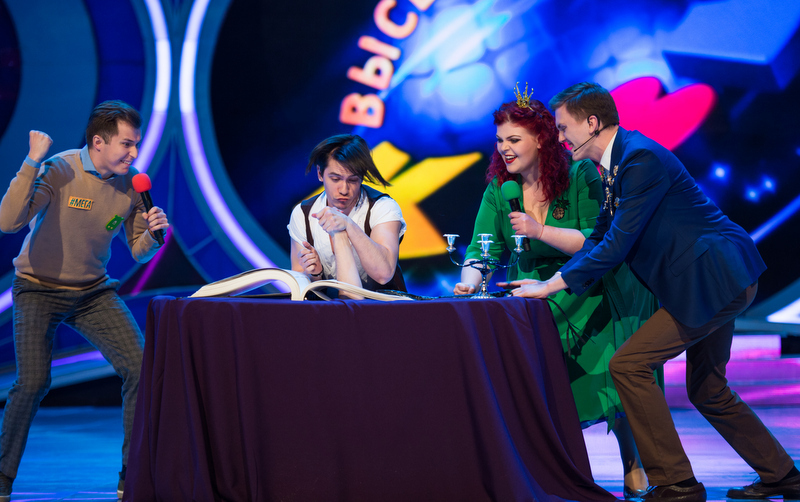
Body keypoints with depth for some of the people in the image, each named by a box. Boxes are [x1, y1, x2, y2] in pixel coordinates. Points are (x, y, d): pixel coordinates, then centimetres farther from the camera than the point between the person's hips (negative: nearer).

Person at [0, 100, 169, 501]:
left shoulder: (131, 183, -5)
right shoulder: (59, 171, -20)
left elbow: (139, 252, 5)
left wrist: (152, 234, -18)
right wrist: (32, 163, -36)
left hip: (93, 292, 5)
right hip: (39, 288, -4)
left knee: (141, 366, -9)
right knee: (33, 381, -18)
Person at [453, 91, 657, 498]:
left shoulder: (580, 176, -15)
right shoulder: (499, 189, -2)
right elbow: (482, 248, -6)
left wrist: (541, 231, -30)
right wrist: (469, 280, -27)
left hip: (592, 298, -4)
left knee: (607, 381, -11)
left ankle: (633, 467, 11)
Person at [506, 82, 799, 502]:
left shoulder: (641, 158, -19)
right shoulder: (618, 163, 12)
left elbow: (616, 245, -21)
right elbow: (600, 238, 16)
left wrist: (553, 285, -16)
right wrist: (555, 279, 4)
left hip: (715, 280, -11)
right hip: (719, 278, 11)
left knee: (629, 365, -13)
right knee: (706, 391, 19)